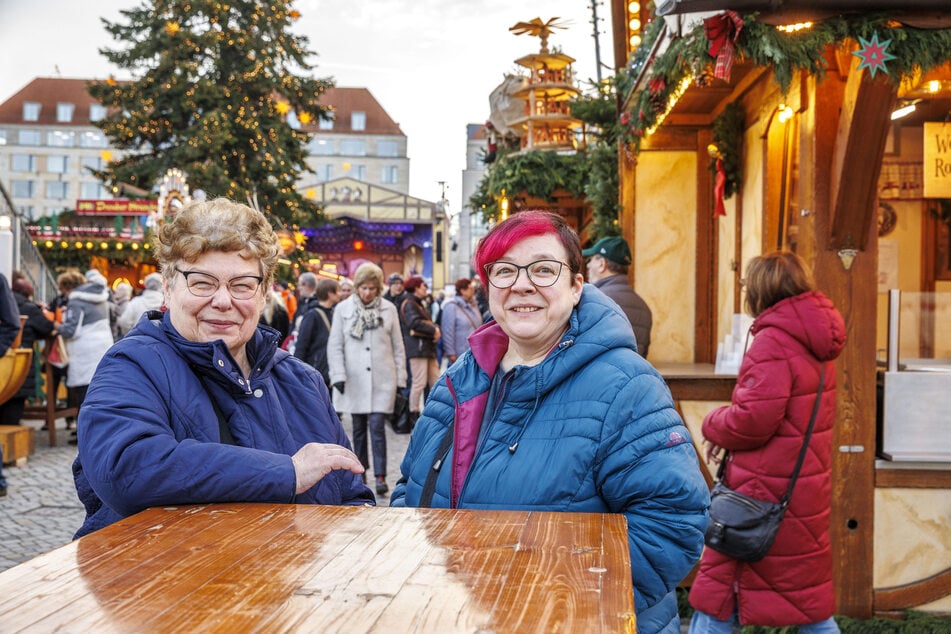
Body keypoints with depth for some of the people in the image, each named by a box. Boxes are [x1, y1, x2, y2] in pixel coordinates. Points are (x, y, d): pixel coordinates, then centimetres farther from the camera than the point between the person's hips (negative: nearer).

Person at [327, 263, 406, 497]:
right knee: (359, 427, 10)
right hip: (354, 380, 1)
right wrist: (338, 376, -8)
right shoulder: (343, 309, 2)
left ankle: (380, 476, -5)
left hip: (382, 380, -1)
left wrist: (400, 379, 5)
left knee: (377, 426, -9)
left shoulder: (389, 309, 3)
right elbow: (335, 346, 2)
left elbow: (398, 346, 8)